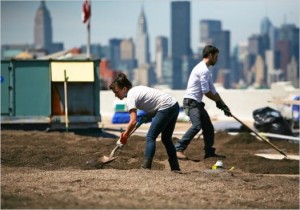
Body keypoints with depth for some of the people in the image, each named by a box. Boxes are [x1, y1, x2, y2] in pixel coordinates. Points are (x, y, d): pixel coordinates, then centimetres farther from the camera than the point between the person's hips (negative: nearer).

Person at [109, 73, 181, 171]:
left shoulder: (130, 98, -11)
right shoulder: (137, 89, 17)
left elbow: (133, 121, -20)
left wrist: (125, 135, -10)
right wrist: (148, 115, 14)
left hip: (166, 107, -10)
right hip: (175, 105, 10)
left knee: (150, 137, -8)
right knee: (166, 138, 17)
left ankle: (146, 167, -18)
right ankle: (175, 168, 18)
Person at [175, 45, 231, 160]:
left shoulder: (204, 69, 18)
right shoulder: (204, 70, -14)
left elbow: (212, 90, 21)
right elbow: (206, 92, -16)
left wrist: (223, 105, 17)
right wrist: (219, 101, -1)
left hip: (197, 103, 11)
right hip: (191, 102, -11)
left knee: (208, 127, 15)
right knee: (197, 125, -25)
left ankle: (209, 152, 27)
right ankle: (178, 149, -28)